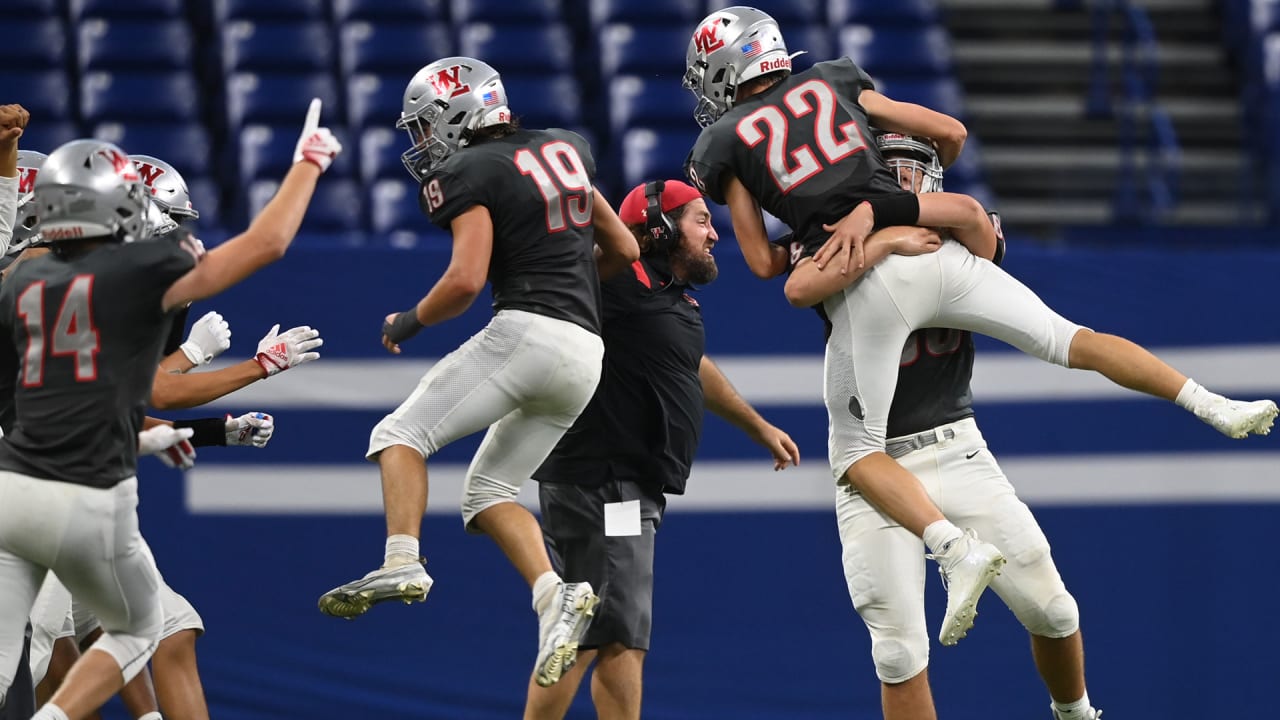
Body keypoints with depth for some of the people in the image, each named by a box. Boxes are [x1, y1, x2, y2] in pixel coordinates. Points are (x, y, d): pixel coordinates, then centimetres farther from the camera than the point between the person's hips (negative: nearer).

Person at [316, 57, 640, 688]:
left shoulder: (469, 174, -3)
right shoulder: (563, 150, 20)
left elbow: (466, 280, -15)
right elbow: (624, 251, 25)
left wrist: (409, 322, 2)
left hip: (526, 331, -8)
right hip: (587, 357, 8)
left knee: (400, 434, 0)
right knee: (487, 490, 14)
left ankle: (401, 563, -20)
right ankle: (555, 598, -6)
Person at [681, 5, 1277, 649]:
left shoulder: (722, 146, 10)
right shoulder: (833, 82, 19)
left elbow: (762, 263, 9)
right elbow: (951, 132, 20)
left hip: (861, 286, -3)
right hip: (931, 254, 3)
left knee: (855, 451, 4)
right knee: (1068, 340, 10)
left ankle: (958, 549, -18)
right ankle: (1213, 405, -1)